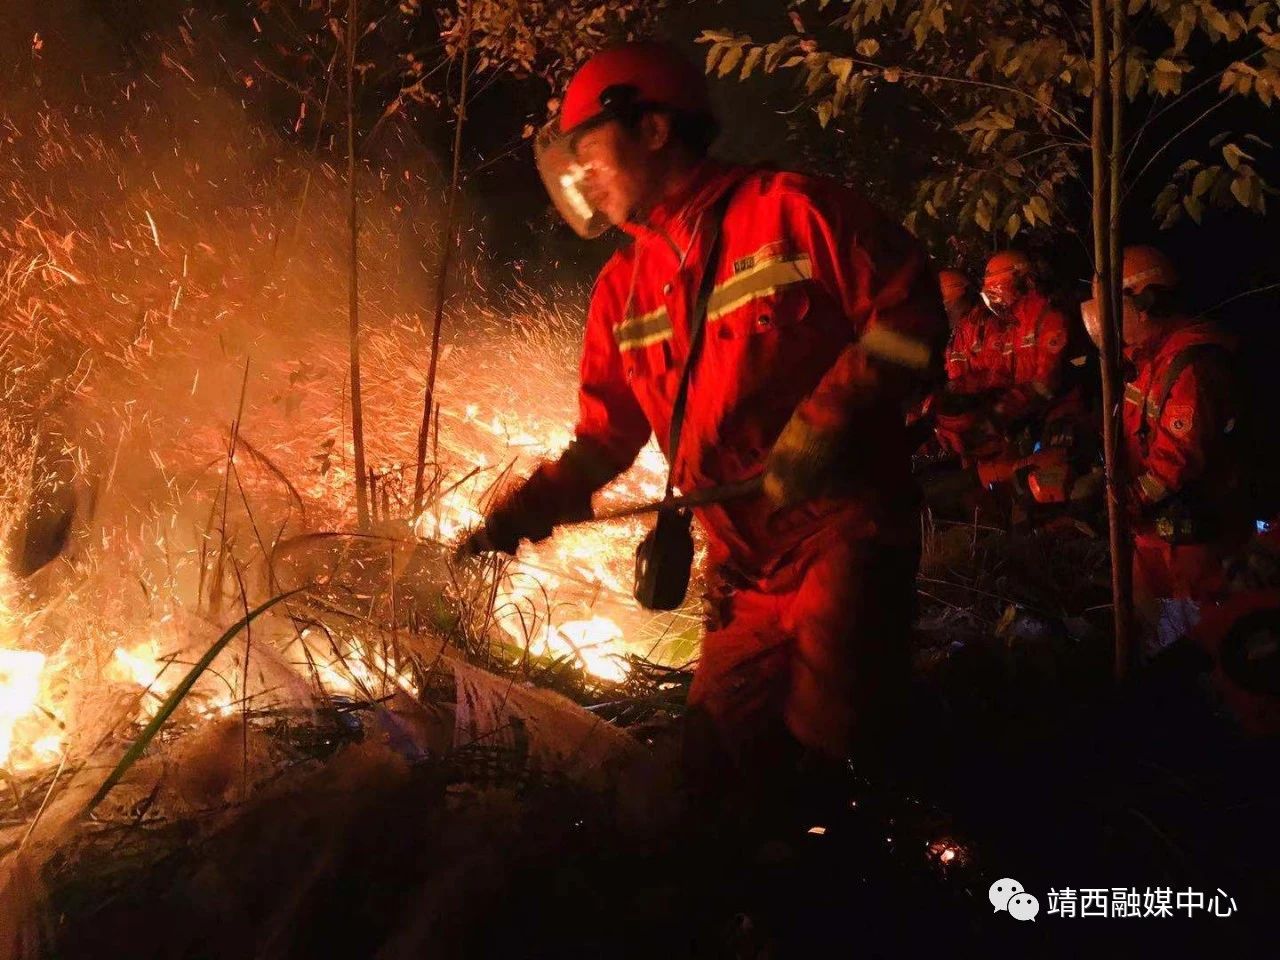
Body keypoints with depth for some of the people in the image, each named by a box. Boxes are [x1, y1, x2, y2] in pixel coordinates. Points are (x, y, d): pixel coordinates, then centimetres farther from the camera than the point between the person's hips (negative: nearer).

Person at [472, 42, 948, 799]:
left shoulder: (789, 210, -6)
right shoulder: (623, 290, 12)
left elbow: (910, 312, -9)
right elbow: (608, 432, 13)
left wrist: (827, 418, -18)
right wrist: (535, 504, -2)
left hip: (846, 521, -6)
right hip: (746, 561, 6)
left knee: (830, 730, -22)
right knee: (721, 757, 8)